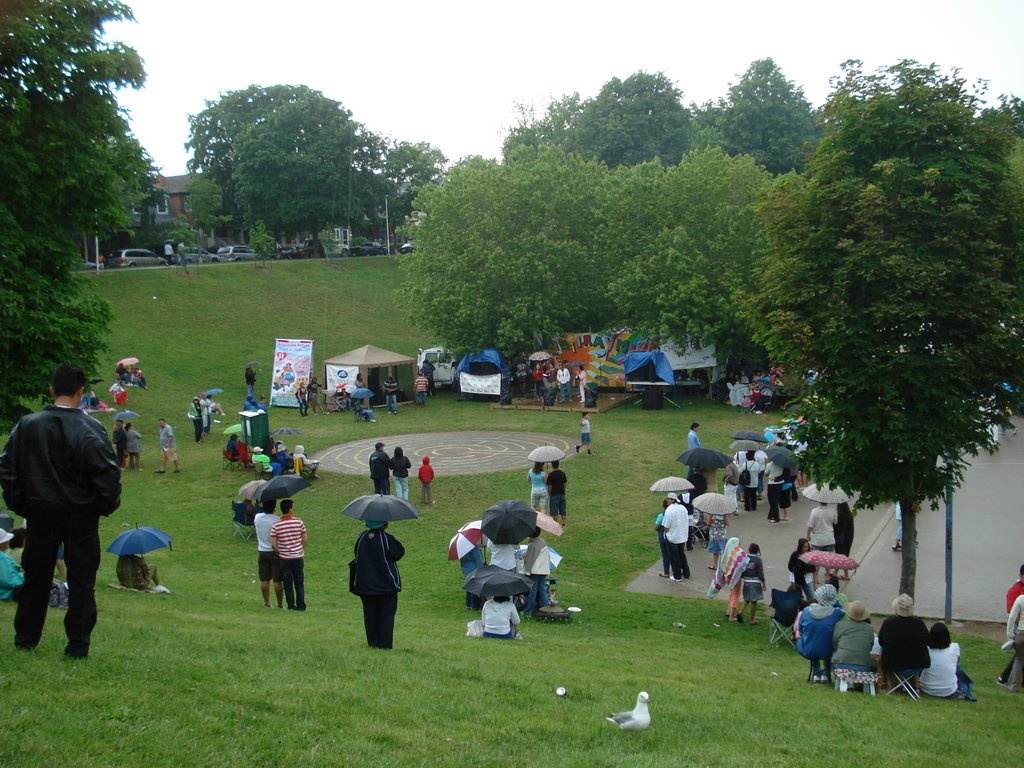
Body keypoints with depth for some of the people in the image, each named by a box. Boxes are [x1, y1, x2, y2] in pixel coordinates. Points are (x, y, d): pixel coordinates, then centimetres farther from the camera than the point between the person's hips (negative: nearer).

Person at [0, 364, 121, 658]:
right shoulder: (90, 429, -15)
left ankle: (25, 638, 29)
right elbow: (108, 471, -17)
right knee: (81, 580, 5)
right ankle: (78, 645, 6)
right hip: (81, 515, -3)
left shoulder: (27, 425, -3)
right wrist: (106, 505, -1)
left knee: (36, 576, 17)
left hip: (40, 512, 3)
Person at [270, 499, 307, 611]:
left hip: (284, 558, -1)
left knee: (287, 583, 10)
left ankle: (291, 605, 12)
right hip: (298, 556, 1)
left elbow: (273, 543, -11)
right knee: (299, 582, 12)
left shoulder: (276, 525, -10)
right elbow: (305, 538, -1)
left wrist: (279, 552, 6)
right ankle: (301, 605, 13)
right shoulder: (299, 522, -8)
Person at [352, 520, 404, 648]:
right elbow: (400, 553, -5)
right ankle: (384, 644, 5)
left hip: (365, 584, 4)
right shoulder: (387, 539, -17)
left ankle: (372, 643, 16)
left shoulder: (362, 537, -4)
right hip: (386, 584, -4)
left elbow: (357, 557, 6)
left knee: (370, 614, 12)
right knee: (386, 615, 5)